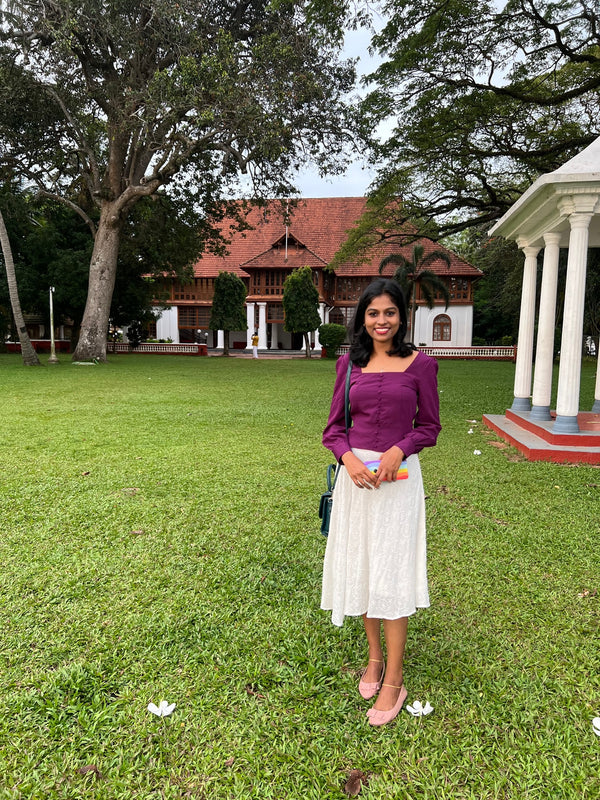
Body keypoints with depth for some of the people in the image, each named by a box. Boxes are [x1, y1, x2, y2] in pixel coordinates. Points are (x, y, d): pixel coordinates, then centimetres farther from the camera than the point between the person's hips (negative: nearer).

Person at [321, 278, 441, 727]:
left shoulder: (420, 364, -2)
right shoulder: (350, 364, 5)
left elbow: (429, 426, 2)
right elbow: (334, 426, 7)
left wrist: (398, 451, -15)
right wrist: (349, 458, -12)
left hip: (399, 476, -3)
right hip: (355, 474, 3)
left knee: (391, 571, 0)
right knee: (359, 566, 12)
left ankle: (394, 681, 15)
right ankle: (374, 656, 33)